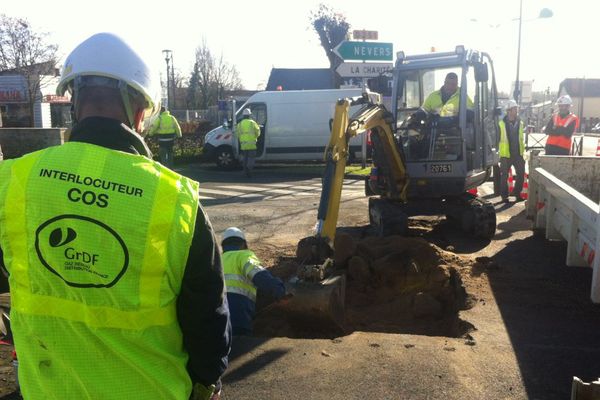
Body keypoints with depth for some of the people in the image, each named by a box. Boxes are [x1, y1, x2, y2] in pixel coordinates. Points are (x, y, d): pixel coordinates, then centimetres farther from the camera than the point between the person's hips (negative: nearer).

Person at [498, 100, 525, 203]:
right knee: (504, 176, 3)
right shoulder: (502, 123, -7)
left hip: (518, 154, 4)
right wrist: (497, 152, -4)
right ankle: (504, 196, 14)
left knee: (521, 174, 6)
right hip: (506, 154, -4)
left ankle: (517, 193, 22)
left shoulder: (520, 122, 7)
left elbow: (521, 138, 16)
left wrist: (523, 151, 13)